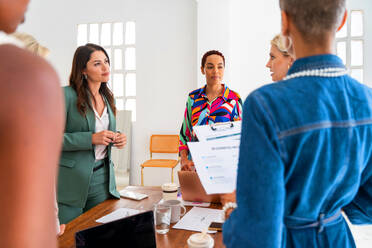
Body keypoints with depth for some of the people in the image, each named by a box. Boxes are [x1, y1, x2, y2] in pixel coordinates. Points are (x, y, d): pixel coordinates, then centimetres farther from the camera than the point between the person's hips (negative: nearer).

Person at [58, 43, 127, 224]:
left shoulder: (108, 97, 10)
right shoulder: (67, 95, -10)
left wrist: (117, 138, -1)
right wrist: (91, 138, -22)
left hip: (102, 177, 6)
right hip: (72, 179, -5)